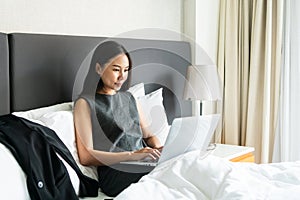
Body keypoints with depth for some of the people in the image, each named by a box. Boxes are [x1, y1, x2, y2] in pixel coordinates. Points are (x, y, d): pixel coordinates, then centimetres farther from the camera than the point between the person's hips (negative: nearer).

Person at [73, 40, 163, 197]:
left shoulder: (129, 98, 25)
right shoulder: (85, 103, 3)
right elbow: (86, 157, -7)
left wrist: (159, 148, -1)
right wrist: (132, 155, -17)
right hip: (115, 171, -7)